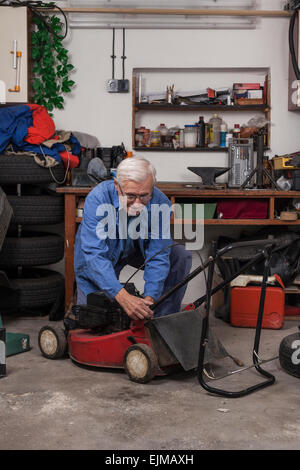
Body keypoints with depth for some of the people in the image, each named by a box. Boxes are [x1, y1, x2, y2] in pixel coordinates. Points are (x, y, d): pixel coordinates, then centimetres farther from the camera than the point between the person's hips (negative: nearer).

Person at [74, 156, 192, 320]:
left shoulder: (160, 203, -28)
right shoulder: (98, 199, -35)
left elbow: (158, 257, -25)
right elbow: (94, 255, -41)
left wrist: (150, 298, -39)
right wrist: (123, 297, -53)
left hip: (137, 250, 3)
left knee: (181, 256, -17)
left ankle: (164, 317, -6)